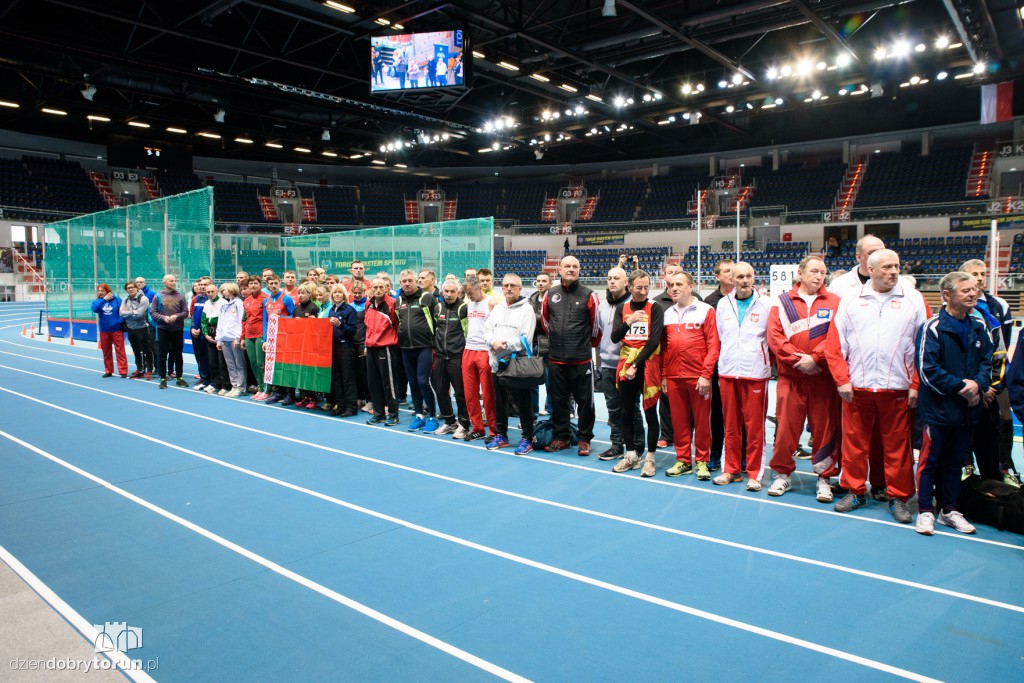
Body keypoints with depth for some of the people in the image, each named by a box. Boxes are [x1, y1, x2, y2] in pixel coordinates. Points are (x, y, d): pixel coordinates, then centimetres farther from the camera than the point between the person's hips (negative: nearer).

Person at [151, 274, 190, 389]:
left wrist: (177, 316, -15)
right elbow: (153, 312, -1)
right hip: (163, 329, -1)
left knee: (178, 355, 8)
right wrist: (163, 317, -16)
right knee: (162, 355, 4)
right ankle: (163, 378, 12)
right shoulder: (158, 297, 2)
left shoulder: (180, 296, 4)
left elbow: (186, 312, 2)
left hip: (178, 329, 1)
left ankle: (179, 378, 17)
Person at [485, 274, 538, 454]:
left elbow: (525, 339, -14)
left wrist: (504, 345, -15)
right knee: (499, 402, 15)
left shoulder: (527, 309, -6)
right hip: (497, 363, 6)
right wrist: (494, 342, -10)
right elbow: (487, 331, 11)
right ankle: (500, 435, 27)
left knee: (522, 403, 1)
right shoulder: (497, 308, 13)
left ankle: (527, 439, 10)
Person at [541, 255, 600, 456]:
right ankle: (561, 437, 25)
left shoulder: (588, 296, -4)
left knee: (585, 400, 4)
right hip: (556, 359, 3)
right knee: (558, 400, 11)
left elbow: (596, 325, 4)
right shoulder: (550, 295, 5)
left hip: (582, 360, -3)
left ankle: (585, 439, 17)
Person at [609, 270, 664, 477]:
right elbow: (615, 337, -1)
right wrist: (628, 322, -19)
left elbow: (654, 341, -10)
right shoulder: (621, 308, 8)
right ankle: (631, 456, 19)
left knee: (650, 412, 1)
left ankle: (650, 458, 10)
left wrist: (636, 365, -14)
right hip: (625, 366, 4)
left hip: (647, 366, -4)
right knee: (626, 412, 8)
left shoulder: (655, 308, -3)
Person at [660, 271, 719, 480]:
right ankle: (683, 460, 19)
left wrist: (706, 374, -13)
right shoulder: (668, 313, 12)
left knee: (701, 420, 4)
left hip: (698, 376, -4)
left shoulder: (705, 310, -2)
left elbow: (713, 345, -7)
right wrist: (663, 376, 9)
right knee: (679, 420, 9)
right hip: (673, 377, 4)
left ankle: (702, 461, 16)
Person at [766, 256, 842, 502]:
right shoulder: (782, 302, 5)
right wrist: (798, 359, -12)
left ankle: (824, 478, 18)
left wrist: (815, 357, -15)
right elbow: (774, 337, -4)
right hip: (790, 377, 0)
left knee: (825, 428, 5)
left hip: (823, 377, 0)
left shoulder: (834, 302, 5)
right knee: (786, 427, 3)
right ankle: (783, 474, 19)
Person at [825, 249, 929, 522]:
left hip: (898, 387, 0)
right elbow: (835, 343, 3)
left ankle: (898, 497, 20)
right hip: (856, 387, 1)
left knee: (897, 445, 6)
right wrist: (842, 380, -3)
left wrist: (916, 385, -4)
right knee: (854, 442, 7)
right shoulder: (851, 300, 6)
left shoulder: (913, 299, 5)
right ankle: (855, 491, 22)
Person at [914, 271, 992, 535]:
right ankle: (925, 511, 11)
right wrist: (960, 386, -18)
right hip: (938, 408, -6)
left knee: (956, 462, 15)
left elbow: (987, 362, 10)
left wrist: (978, 385, -9)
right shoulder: (933, 327, -12)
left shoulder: (979, 328, 8)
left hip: (968, 410, 6)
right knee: (930, 460, 3)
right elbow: (927, 369, -17)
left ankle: (949, 510, 26)